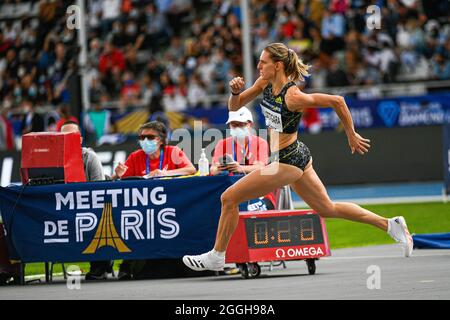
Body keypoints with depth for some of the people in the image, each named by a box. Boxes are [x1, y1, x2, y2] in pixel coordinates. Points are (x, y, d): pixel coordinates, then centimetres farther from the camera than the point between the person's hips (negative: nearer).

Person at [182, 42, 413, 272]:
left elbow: (337, 101, -21)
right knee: (328, 209, 19)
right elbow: (234, 106, 9)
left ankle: (216, 256, 7)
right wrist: (235, 91, -14)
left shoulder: (292, 96, -24)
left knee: (229, 198, -5)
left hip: (288, 162, -9)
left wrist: (351, 136, -12)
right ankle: (390, 225, 22)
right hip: (297, 157, 9)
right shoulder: (265, 83, 0)